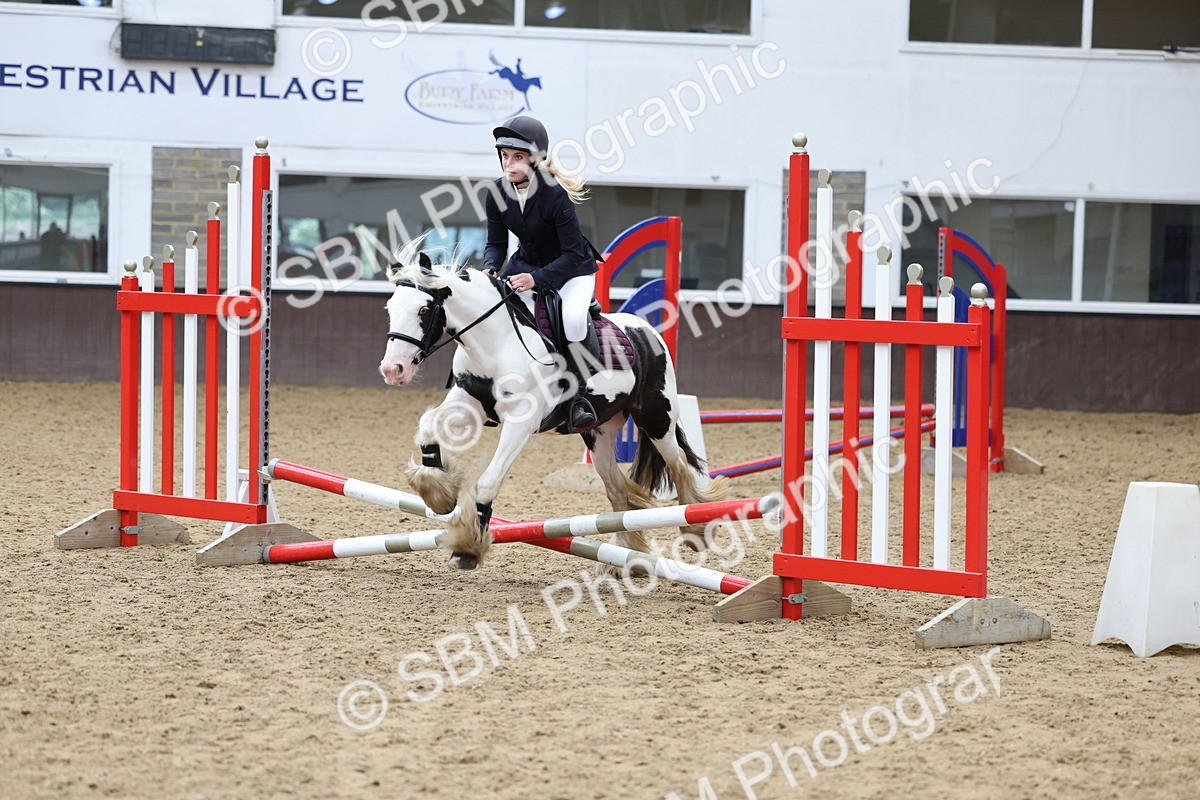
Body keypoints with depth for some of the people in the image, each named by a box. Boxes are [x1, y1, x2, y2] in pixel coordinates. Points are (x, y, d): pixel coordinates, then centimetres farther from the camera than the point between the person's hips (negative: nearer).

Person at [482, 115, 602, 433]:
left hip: (573, 268, -6)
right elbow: (496, 243, 0)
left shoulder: (554, 195, -28)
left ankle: (582, 395, -19)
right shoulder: (497, 193, -11)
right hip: (527, 263, 6)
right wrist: (490, 270, -22)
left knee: (573, 317, -34)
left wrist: (537, 279, -37)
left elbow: (573, 253, -26)